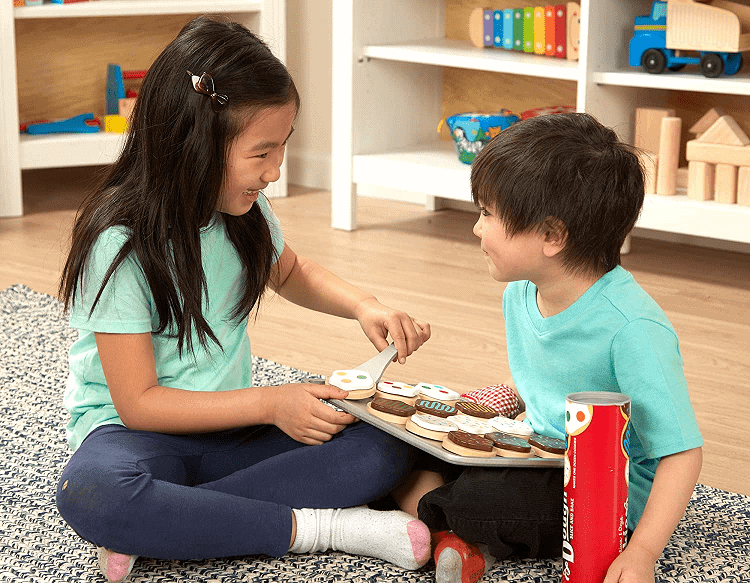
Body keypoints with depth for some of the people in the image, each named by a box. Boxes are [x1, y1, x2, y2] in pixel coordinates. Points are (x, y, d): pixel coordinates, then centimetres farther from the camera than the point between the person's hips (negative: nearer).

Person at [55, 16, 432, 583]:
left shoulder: (243, 210, -2)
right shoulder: (121, 244, -21)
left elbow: (290, 273, 21)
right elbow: (138, 403, -19)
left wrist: (363, 305, 0)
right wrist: (269, 403, -23)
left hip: (228, 428, 6)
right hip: (135, 431, -6)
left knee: (382, 450, -20)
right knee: (91, 494, -42)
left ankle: (152, 531, -23)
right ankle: (313, 526, -29)